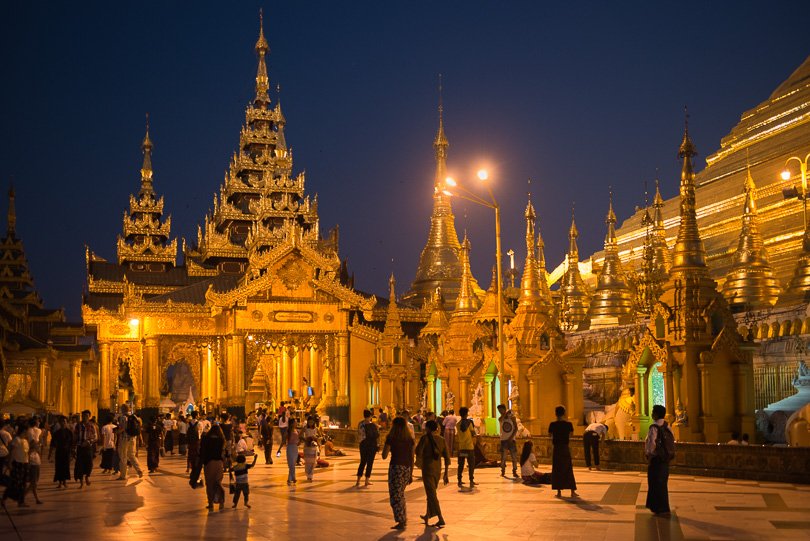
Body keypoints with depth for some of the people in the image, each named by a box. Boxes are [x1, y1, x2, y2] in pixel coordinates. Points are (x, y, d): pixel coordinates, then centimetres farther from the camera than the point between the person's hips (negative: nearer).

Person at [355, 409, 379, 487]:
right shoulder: (373, 425, -12)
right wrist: (378, 444, -4)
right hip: (372, 445, -4)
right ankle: (367, 480, 7)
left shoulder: (360, 424, -3)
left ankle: (358, 480, 12)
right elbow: (377, 437, -10)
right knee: (369, 463, 5)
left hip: (363, 445, 4)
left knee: (362, 462, 13)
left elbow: (358, 435, 4)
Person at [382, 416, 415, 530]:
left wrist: (386, 445, 13)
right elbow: (412, 458, 7)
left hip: (396, 468, -5)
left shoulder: (391, 438, -6)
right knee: (400, 494, 22)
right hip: (407, 468, 6)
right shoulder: (410, 440, 6)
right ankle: (404, 519, 25)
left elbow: (384, 456, -5)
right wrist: (411, 474, 13)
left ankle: (401, 522, -1)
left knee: (395, 495, 2)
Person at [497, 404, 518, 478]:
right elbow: (501, 419, -22)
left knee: (514, 456, -2)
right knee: (503, 457, 0)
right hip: (503, 440, 1)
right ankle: (503, 471, 7)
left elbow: (516, 428, -2)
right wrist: (506, 413, -14)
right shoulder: (500, 418, 4)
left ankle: (514, 471, 6)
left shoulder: (512, 417, 1)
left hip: (511, 439, -1)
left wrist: (512, 437, -11)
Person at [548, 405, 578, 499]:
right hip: (566, 448, 1)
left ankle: (559, 492, 5)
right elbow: (570, 435, 5)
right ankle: (572, 492, 8)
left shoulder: (552, 425, -8)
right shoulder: (568, 424, -5)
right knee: (569, 470, 8)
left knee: (557, 470, 6)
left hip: (556, 449, -1)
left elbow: (550, 435, -1)